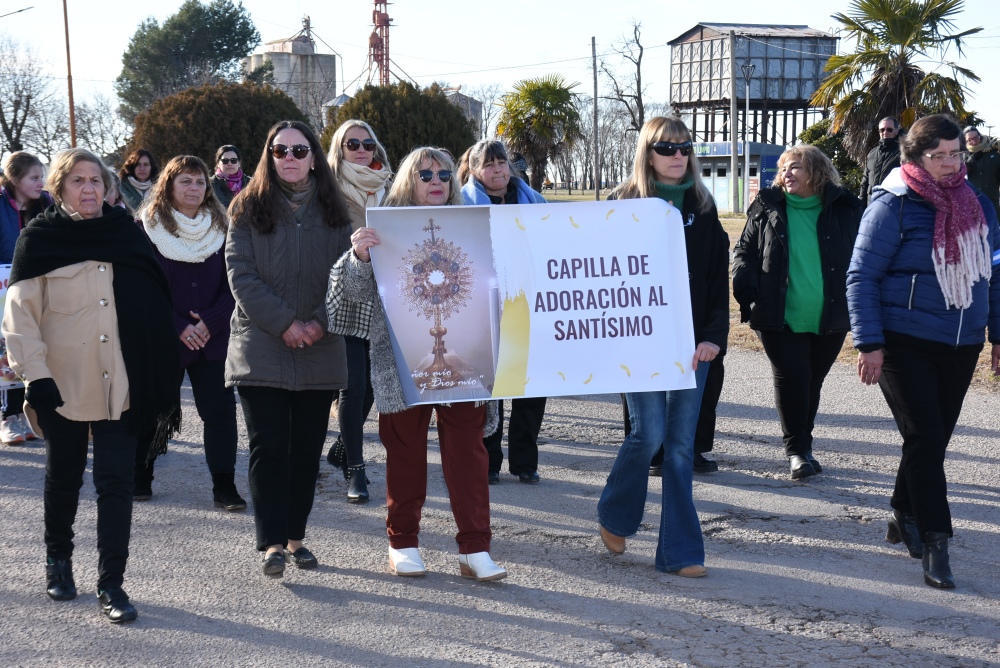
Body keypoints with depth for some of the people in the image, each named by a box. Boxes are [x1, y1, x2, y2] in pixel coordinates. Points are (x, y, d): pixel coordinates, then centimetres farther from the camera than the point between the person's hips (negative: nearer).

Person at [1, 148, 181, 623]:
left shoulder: (126, 233, 7)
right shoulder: (40, 239, -1)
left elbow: (154, 302, 11)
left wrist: (159, 380, 8)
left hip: (119, 384, 1)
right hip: (62, 383, -1)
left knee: (116, 481, -3)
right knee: (64, 478, 13)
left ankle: (111, 584, 2)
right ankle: (58, 559, 35)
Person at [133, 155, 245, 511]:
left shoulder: (221, 228, 5)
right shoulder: (148, 228, -3)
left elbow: (231, 284, 2)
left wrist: (208, 323, -12)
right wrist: (179, 328, -14)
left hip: (212, 338, 2)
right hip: (160, 336, -2)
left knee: (220, 409, -3)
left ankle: (224, 485, 4)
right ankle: (140, 478, 25)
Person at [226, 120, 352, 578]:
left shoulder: (333, 213, 9)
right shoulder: (248, 209, 3)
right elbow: (241, 274, -5)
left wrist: (320, 322, -12)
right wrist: (284, 323, -14)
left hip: (320, 349, 2)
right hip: (260, 347, -2)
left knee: (307, 449, 7)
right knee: (269, 447, -7)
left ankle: (296, 536, 18)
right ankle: (272, 543, -5)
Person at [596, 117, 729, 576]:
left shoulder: (702, 209, 10)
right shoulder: (622, 205, 1)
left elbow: (718, 278, 7)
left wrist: (714, 335, -5)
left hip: (691, 343, 3)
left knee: (681, 444, 3)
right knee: (649, 434, -9)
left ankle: (679, 551, 9)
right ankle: (613, 516, 20)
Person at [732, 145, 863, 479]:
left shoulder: (844, 209, 3)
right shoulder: (767, 208, 3)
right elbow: (744, 252, 6)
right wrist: (747, 294, -8)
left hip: (830, 319, 1)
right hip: (780, 318, -1)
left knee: (812, 382, 11)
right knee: (791, 377, -8)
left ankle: (802, 445, 26)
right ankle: (797, 449, 2)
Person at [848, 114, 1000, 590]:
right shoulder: (893, 206, -9)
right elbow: (862, 277, -9)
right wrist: (869, 344, -14)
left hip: (961, 347, 5)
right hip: (905, 344, -5)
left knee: (934, 438, 12)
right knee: (924, 438, -8)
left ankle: (904, 516, 31)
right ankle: (934, 542, -4)